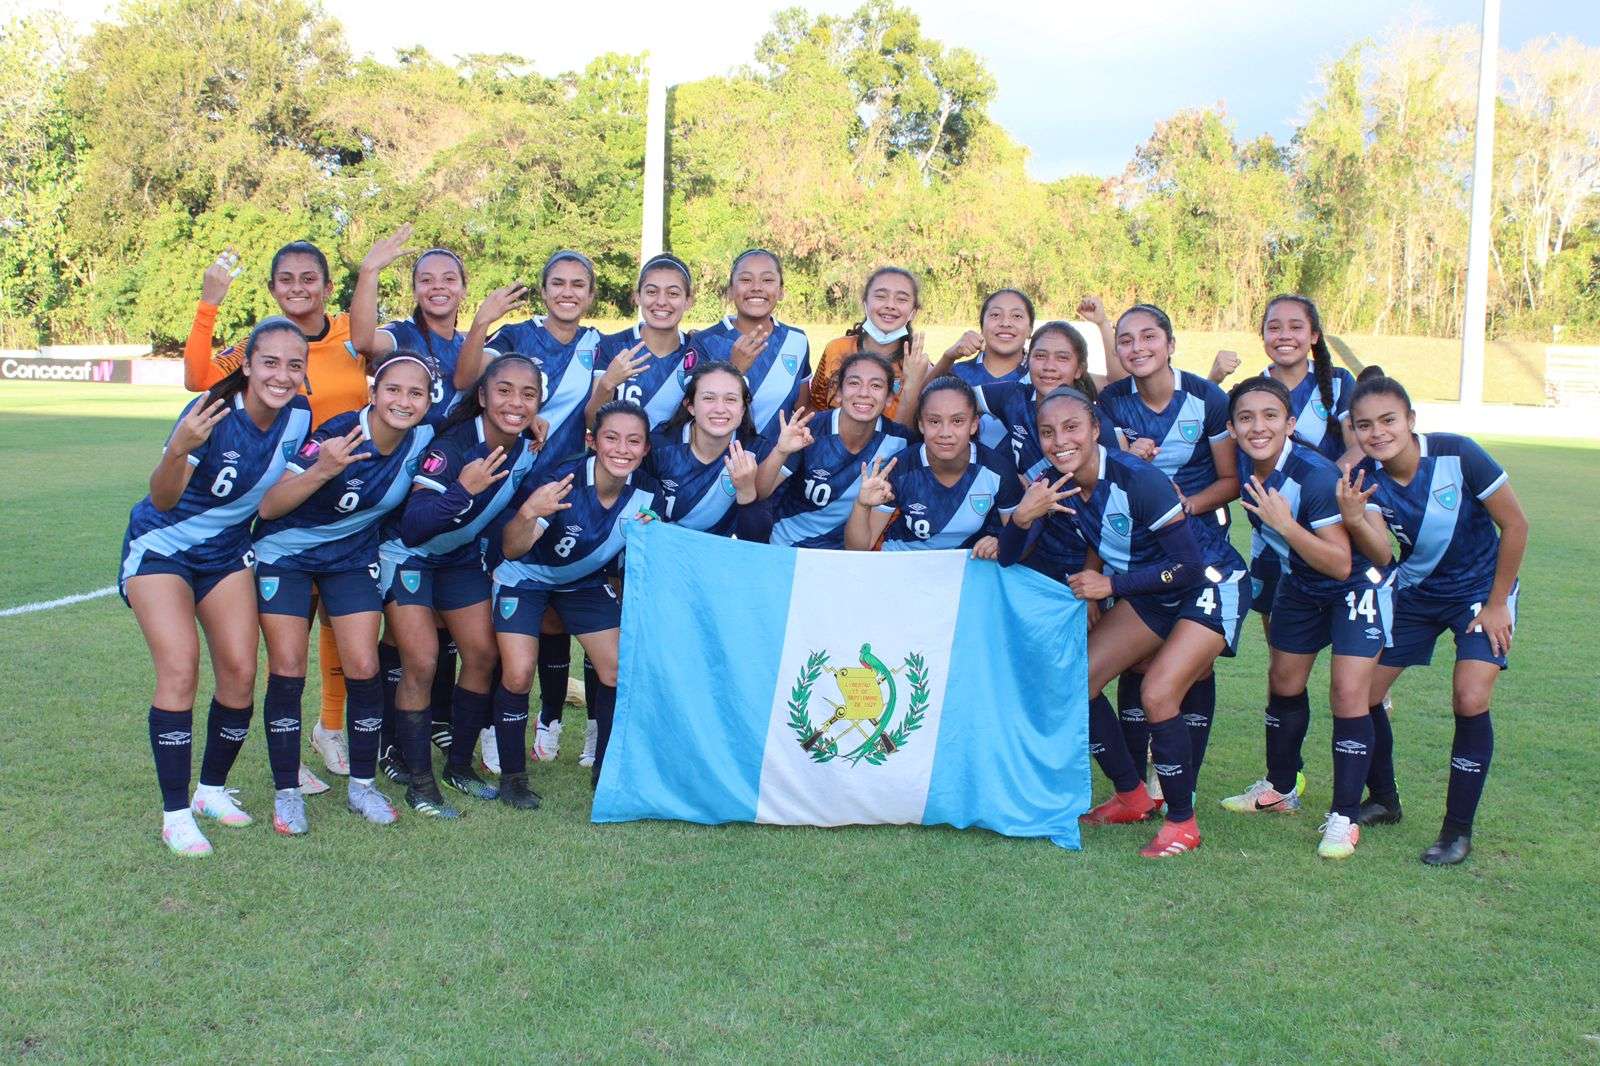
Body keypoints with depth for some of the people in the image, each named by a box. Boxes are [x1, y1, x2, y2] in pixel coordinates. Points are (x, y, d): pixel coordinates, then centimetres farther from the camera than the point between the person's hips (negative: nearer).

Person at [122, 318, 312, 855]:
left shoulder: (300, 415, -11)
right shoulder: (213, 414, -28)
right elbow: (163, 499, -36)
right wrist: (178, 451, -55)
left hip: (226, 549, 5)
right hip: (161, 545, -5)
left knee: (240, 671, -3)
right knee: (179, 666, -17)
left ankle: (213, 789, 18)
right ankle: (175, 813, -9)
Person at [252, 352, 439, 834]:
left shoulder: (423, 441, -14)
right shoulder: (339, 434, -28)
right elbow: (268, 506, -28)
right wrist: (321, 471, -43)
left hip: (353, 555, 3)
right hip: (285, 553, -3)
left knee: (364, 669, -5)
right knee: (287, 672, -7)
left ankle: (362, 785, 12)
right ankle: (286, 793, 7)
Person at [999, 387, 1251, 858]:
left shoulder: (1137, 479, -29)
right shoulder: (1053, 485, -10)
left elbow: (1189, 566, -26)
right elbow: (1010, 558, -15)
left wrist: (1111, 585, -24)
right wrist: (1022, 516, -35)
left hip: (1211, 584, -7)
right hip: (1152, 593, 8)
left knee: (1158, 693, -24)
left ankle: (1182, 822, -4)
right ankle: (1132, 797, 18)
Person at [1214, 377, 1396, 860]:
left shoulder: (1315, 475, -34)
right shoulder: (1246, 466, -16)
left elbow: (1341, 565, -33)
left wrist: (1285, 524, -40)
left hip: (1357, 585, -7)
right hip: (1300, 583, 7)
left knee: (1347, 693, -14)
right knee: (1284, 681, 15)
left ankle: (1345, 818, -3)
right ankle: (1280, 788, 36)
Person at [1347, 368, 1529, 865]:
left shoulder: (1457, 455, -26)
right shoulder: (1365, 479, -15)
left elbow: (1515, 525, -16)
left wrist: (1496, 603, -10)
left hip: (1482, 590, -4)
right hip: (1416, 593, 4)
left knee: (1470, 700, -18)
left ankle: (1459, 830, -2)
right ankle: (1383, 800, 24)